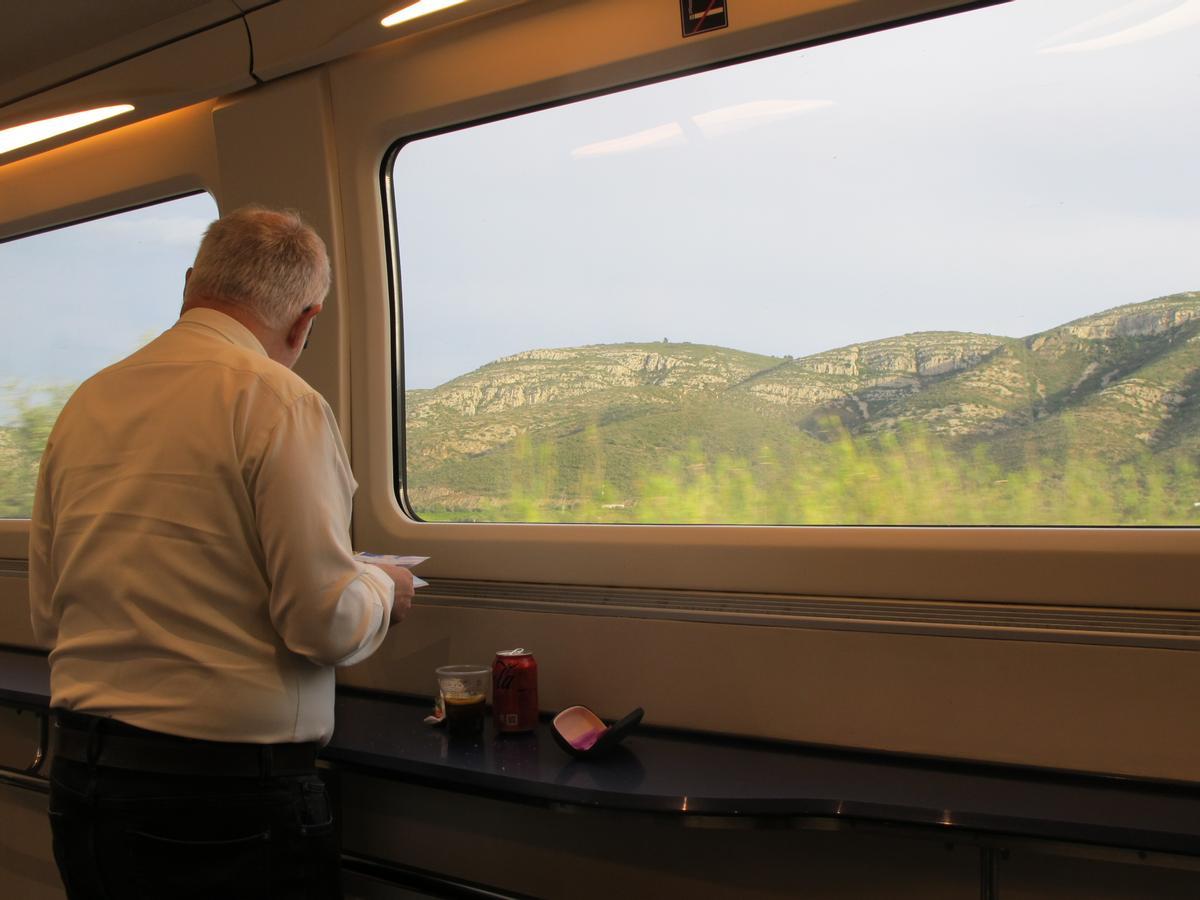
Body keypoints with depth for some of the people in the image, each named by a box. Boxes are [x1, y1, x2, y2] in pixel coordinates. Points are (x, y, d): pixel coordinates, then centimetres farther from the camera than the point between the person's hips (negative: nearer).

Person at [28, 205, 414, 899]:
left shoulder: (86, 402, 6)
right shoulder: (278, 400, -15)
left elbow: (48, 616, 12)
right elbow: (328, 622, -18)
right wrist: (383, 589, 2)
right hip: (229, 789, -6)